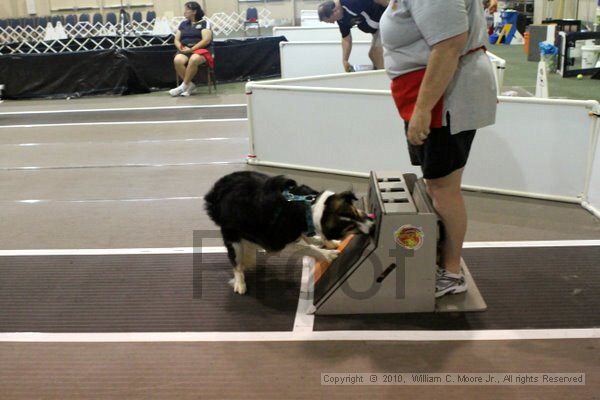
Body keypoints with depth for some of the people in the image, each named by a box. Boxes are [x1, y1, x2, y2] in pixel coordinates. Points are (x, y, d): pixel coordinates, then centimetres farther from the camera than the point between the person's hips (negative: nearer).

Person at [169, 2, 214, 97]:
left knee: (193, 60, -40)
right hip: (184, 51, 4)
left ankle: (184, 86, -27)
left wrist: (191, 49, -16)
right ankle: (190, 85, -20)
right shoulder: (183, 24, 21)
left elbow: (206, 40, -8)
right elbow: (176, 40, 17)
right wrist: (181, 48, -6)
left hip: (200, 50, -4)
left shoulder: (204, 23, 5)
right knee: (177, 60, -32)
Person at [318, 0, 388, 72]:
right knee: (372, 54, 14)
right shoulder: (341, 19, -1)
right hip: (377, 26, 9)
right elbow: (346, 39, 5)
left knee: (377, 51, -14)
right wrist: (345, 60, -1)